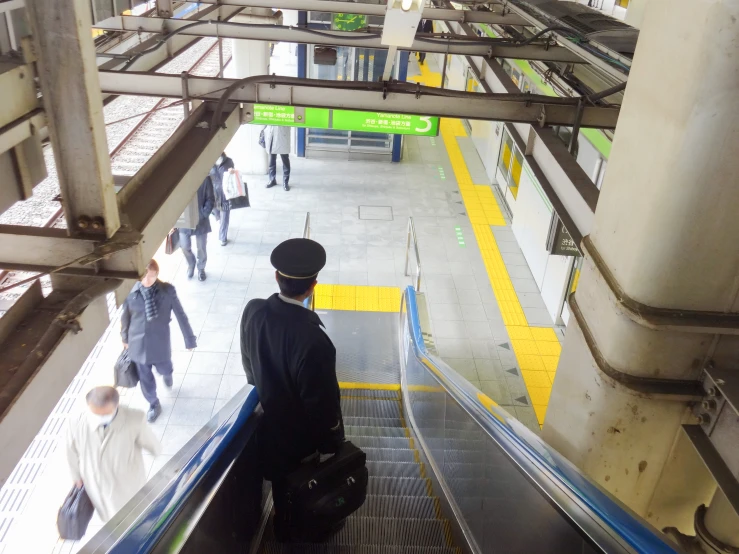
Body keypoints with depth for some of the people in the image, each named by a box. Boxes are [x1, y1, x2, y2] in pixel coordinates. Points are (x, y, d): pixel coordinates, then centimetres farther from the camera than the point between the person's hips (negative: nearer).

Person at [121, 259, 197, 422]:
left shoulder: (167, 290, -17)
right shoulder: (131, 291, -14)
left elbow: (180, 315, -11)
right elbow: (125, 316, 2)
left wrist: (189, 339, -6)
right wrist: (125, 338, 15)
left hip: (160, 343, -1)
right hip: (138, 344, 1)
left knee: (164, 370, 21)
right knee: (145, 379, 15)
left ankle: (167, 374, 61)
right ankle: (154, 405, 43)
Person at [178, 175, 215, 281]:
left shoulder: (205, 179, -12)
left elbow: (210, 200, -8)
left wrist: (202, 216, -18)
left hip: (200, 220, -1)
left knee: (201, 247, 12)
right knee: (185, 246, 7)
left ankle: (201, 268, 38)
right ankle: (191, 264, 38)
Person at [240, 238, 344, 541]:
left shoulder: (253, 311, -20)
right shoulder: (312, 339, -41)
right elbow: (322, 402, -28)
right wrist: (333, 443, -9)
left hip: (269, 421, 6)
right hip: (301, 432, -6)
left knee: (281, 482, 32)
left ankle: (283, 528, 59)